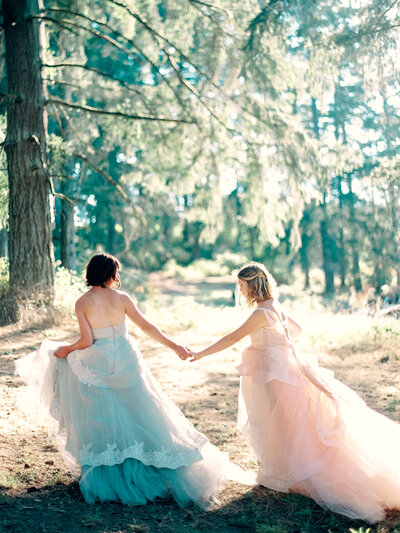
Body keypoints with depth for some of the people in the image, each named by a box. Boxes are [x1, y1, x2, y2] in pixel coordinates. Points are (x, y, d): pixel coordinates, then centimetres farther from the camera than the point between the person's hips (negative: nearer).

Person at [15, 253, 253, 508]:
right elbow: (147, 326, -4)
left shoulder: (82, 303, -6)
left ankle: (106, 479, 17)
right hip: (126, 360, 1)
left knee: (102, 418, 10)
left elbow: (86, 340, -11)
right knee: (140, 413, 10)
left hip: (98, 363, -1)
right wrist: (174, 346, 2)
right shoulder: (121, 297, -4)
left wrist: (65, 350, 7)